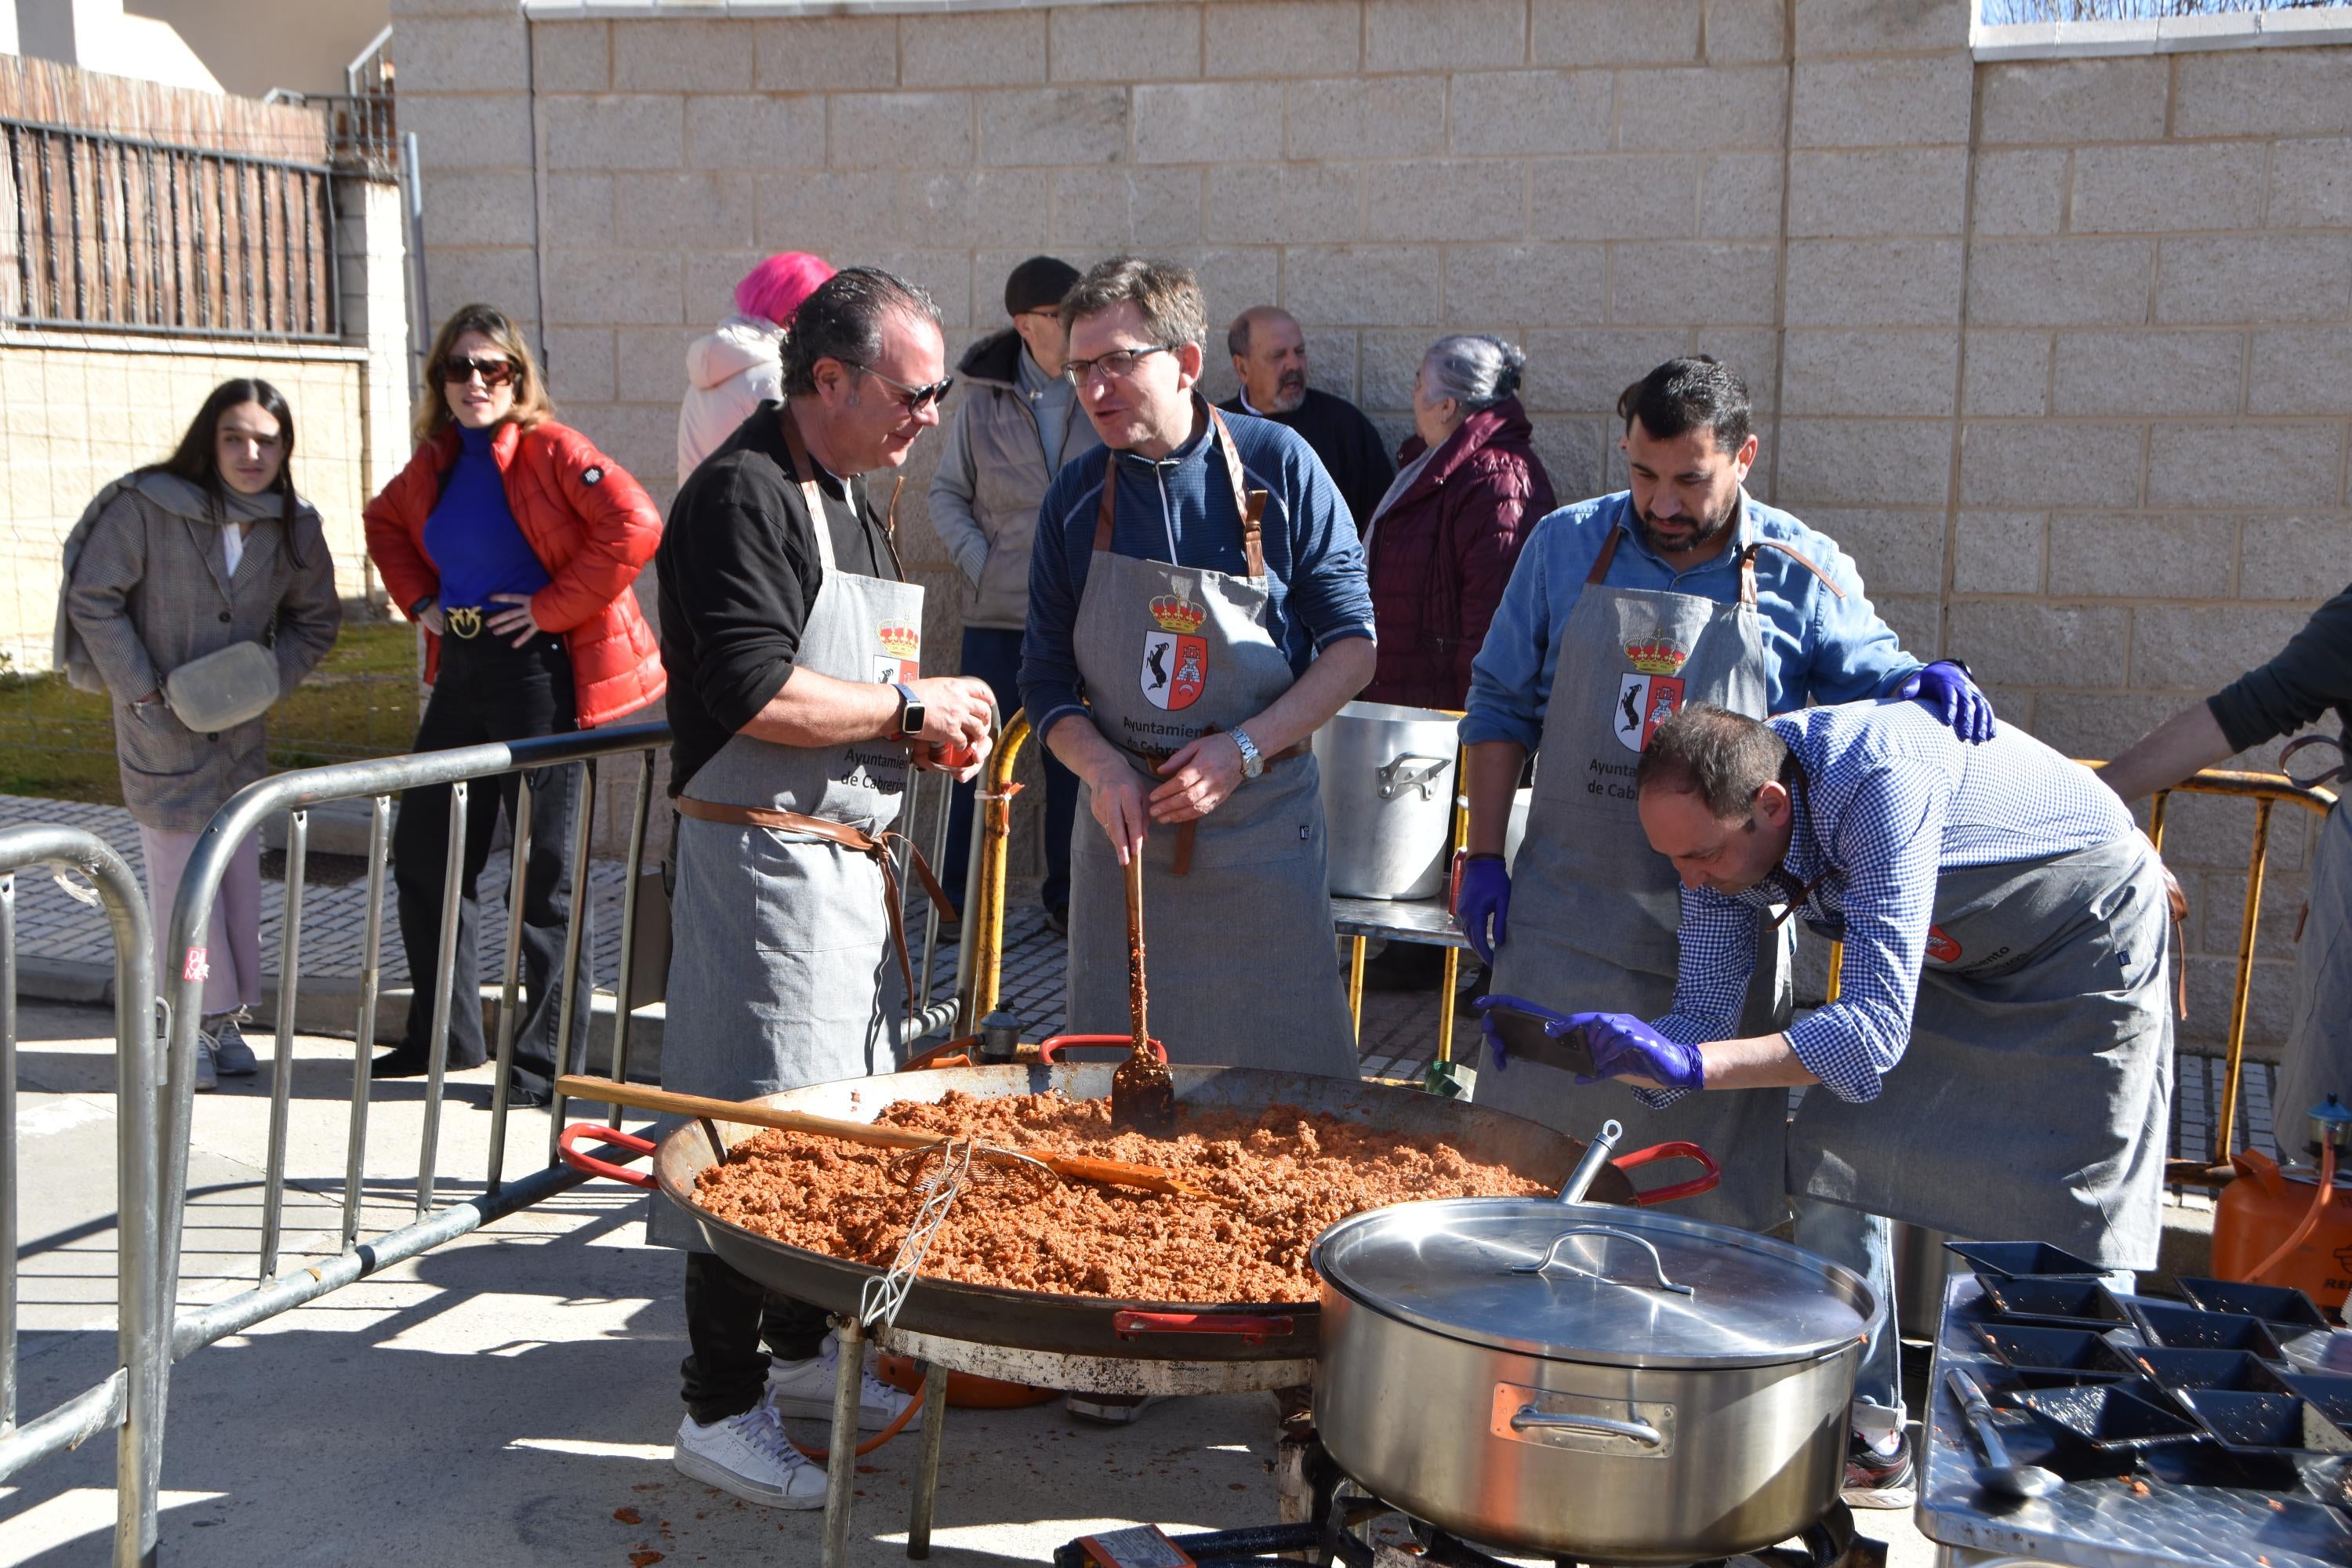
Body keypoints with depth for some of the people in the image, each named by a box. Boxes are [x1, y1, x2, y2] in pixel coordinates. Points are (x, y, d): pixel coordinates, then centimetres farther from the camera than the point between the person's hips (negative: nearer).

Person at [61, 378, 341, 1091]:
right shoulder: (146, 505, -16)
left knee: (240, 875, 8)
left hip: (242, 730, 4)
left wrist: (268, 678, -6)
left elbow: (317, 618, 10)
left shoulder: (293, 524, -3)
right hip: (163, 728, -4)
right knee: (182, 878, -2)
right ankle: (186, 1030, 10)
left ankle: (224, 1020, 21)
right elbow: (93, 598, -10)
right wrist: (142, 692, -13)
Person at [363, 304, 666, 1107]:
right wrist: (419, 599, 14)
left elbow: (635, 526, -24)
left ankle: (547, 1058, 11)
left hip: (540, 671, -8)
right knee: (423, 851, 14)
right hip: (462, 669, 8)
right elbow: (384, 522, 31)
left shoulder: (551, 449, -11)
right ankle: (445, 1035, 30)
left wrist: (553, 606, -18)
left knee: (542, 869, -1)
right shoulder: (433, 463, 11)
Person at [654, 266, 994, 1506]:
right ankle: (719, 1408, 8)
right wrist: (911, 706, -14)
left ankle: (802, 1350, 33)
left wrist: (930, 730, 7)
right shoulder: (742, 494, -15)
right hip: (764, 855, -10)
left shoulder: (854, 502, 16)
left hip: (851, 856, 10)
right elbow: (755, 690, -25)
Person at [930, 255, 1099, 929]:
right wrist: (978, 562, -3)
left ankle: (1066, 895, 20)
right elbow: (947, 493, 11)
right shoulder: (986, 397, 2)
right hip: (998, 612, 0)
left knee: (1074, 759, 7)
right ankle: (959, 893, 17)